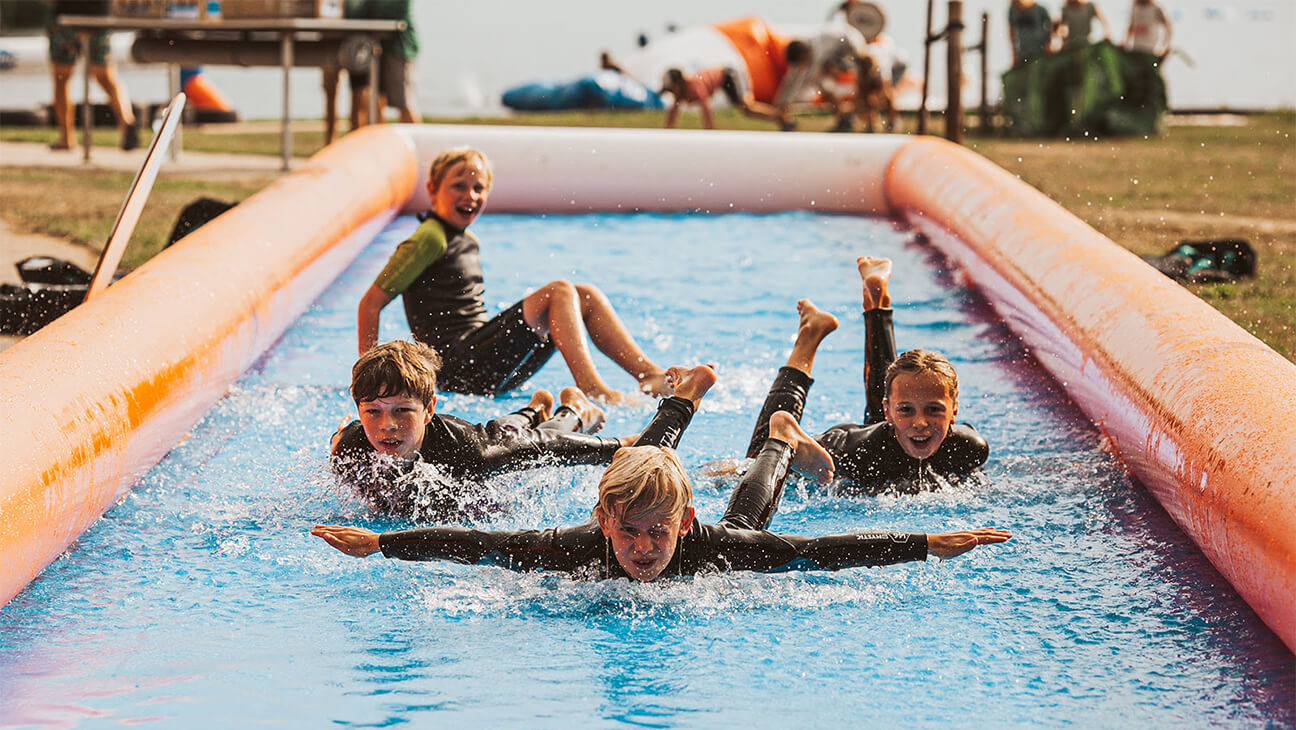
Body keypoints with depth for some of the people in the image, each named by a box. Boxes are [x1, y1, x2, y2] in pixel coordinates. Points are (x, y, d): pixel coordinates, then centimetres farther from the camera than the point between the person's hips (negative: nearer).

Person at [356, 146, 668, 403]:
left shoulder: (468, 242, 19)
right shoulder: (430, 239, -9)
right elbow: (371, 301, -11)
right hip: (459, 368, -9)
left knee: (587, 297, 6)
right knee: (560, 292, -17)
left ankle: (652, 376, -2)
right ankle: (592, 390, -27)